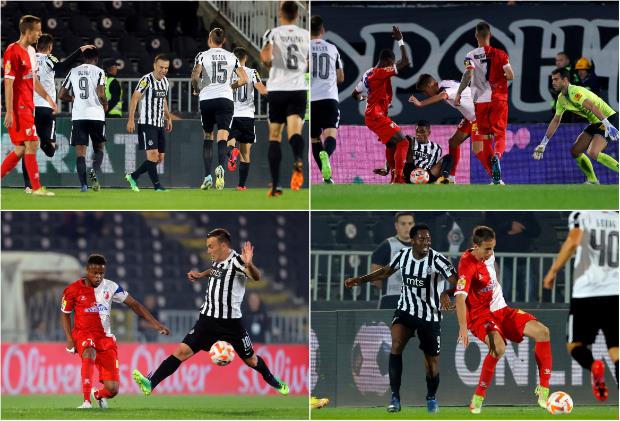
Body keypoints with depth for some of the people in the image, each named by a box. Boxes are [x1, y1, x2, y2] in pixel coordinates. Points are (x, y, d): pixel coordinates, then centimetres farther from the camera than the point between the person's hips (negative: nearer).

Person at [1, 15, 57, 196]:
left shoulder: (31, 51, 14)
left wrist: (47, 97, 20)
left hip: (28, 106, 9)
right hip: (18, 107, -9)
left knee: (21, 150, 9)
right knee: (32, 144, -8)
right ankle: (36, 188, -4)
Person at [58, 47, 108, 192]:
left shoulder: (73, 72, 10)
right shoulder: (99, 72, -1)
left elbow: (61, 95, 11)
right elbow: (101, 94, -13)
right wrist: (105, 105, 7)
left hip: (78, 116, 2)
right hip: (96, 114, -2)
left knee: (80, 151, 2)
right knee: (99, 148, 15)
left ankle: (83, 184, -11)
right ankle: (94, 171, -13)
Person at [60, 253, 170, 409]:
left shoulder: (110, 287, 1)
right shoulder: (74, 290, -4)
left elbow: (134, 304, 6)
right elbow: (64, 314, 9)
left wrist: (155, 324, 2)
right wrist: (69, 339, -5)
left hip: (105, 338, 2)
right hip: (83, 333, -2)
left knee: (112, 389, -6)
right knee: (90, 353, -42)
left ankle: (98, 394, 34)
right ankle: (86, 401, -41)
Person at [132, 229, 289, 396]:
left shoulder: (236, 261, -15)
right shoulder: (217, 260, 6)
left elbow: (256, 277, -35)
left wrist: (249, 265, -55)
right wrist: (201, 274, 21)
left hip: (231, 323, -5)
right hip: (208, 319, 5)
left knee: (251, 360, 11)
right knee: (183, 351, -10)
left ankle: (272, 380, 41)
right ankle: (150, 383, -19)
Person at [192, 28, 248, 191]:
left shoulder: (203, 55, 1)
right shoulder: (231, 57, 8)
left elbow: (195, 75, -13)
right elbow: (243, 79, 5)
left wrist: (196, 89, 6)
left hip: (207, 99, 0)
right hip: (225, 99, 0)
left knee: (207, 136, 14)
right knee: (222, 137, -6)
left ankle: (207, 176, 8)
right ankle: (221, 167, -36)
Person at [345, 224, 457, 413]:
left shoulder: (437, 260, -19)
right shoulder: (403, 255, -4)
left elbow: (459, 284, -29)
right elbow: (386, 271, 17)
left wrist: (446, 293, -50)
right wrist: (359, 280, 15)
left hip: (430, 316, -2)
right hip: (405, 310, 2)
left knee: (432, 361, 7)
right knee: (396, 345, -23)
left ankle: (431, 398, 36)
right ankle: (395, 396, -22)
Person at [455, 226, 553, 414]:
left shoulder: (489, 256, 3)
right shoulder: (467, 265, -21)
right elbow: (460, 297, -33)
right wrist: (463, 327, -45)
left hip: (501, 310, 8)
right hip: (480, 314, -8)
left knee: (542, 331, -9)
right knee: (498, 346, -37)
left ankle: (543, 391, -3)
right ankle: (477, 400, -23)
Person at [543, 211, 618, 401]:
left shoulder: (581, 216, 0)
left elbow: (573, 242, -18)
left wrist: (553, 271, -9)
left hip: (586, 294, -2)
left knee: (575, 344, 13)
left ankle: (593, 366, -21)